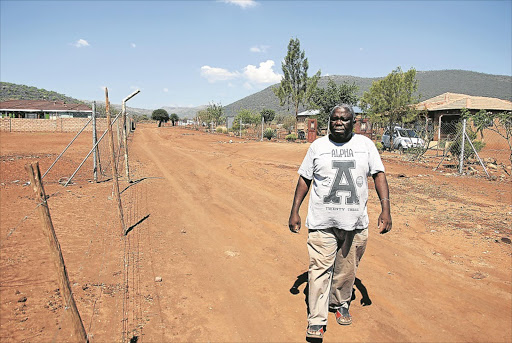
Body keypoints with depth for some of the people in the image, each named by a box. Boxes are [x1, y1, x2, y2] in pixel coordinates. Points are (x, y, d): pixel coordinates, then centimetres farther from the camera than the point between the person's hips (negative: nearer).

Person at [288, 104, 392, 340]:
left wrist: (385, 209, -9)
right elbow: (304, 179, 7)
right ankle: (316, 320, 9)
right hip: (322, 222, -1)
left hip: (355, 223, 2)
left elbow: (379, 175, 2)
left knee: (347, 269, 14)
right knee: (320, 269, -2)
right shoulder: (318, 146, 4)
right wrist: (294, 212, 4)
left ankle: (340, 304, 38)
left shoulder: (365, 144, 5)